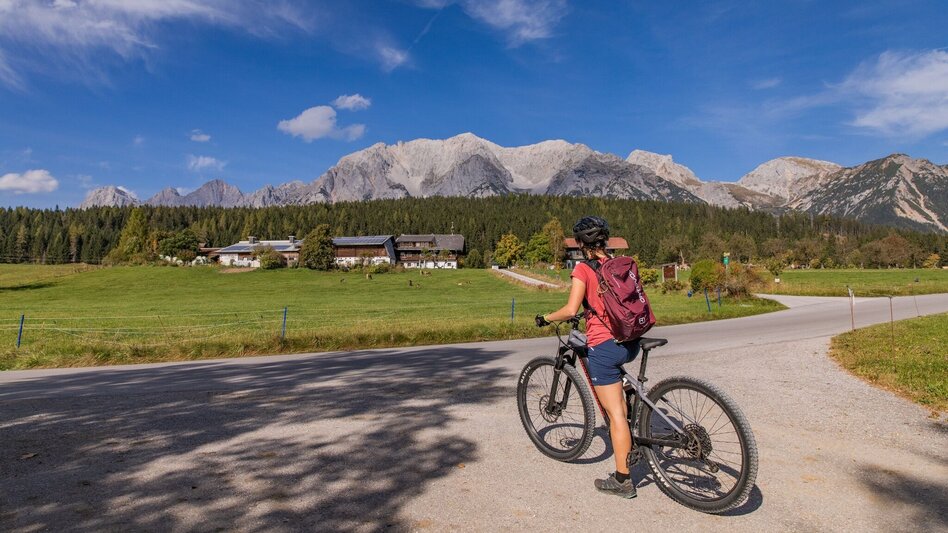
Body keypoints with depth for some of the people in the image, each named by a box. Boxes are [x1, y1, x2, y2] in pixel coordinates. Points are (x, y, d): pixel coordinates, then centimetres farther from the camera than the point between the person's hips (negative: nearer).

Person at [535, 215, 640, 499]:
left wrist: (546, 318, 1)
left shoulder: (583, 268, -10)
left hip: (604, 345, -7)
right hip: (630, 343, 8)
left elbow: (571, 309, -17)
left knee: (615, 414, 0)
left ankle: (622, 479, 12)